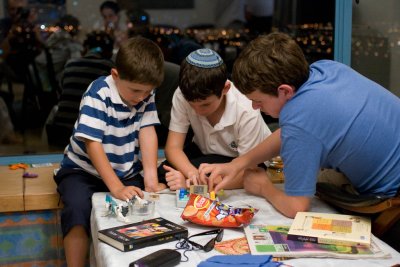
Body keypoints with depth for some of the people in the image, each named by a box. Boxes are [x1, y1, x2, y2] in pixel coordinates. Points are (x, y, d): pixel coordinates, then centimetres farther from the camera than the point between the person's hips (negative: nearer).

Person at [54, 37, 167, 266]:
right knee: (78, 207, -31)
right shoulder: (99, 94, -22)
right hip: (85, 170, -4)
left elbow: (147, 132, -11)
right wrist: (116, 188, -34)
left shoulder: (145, 93, -6)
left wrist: (151, 179, -23)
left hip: (127, 172, 4)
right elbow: (92, 144, -26)